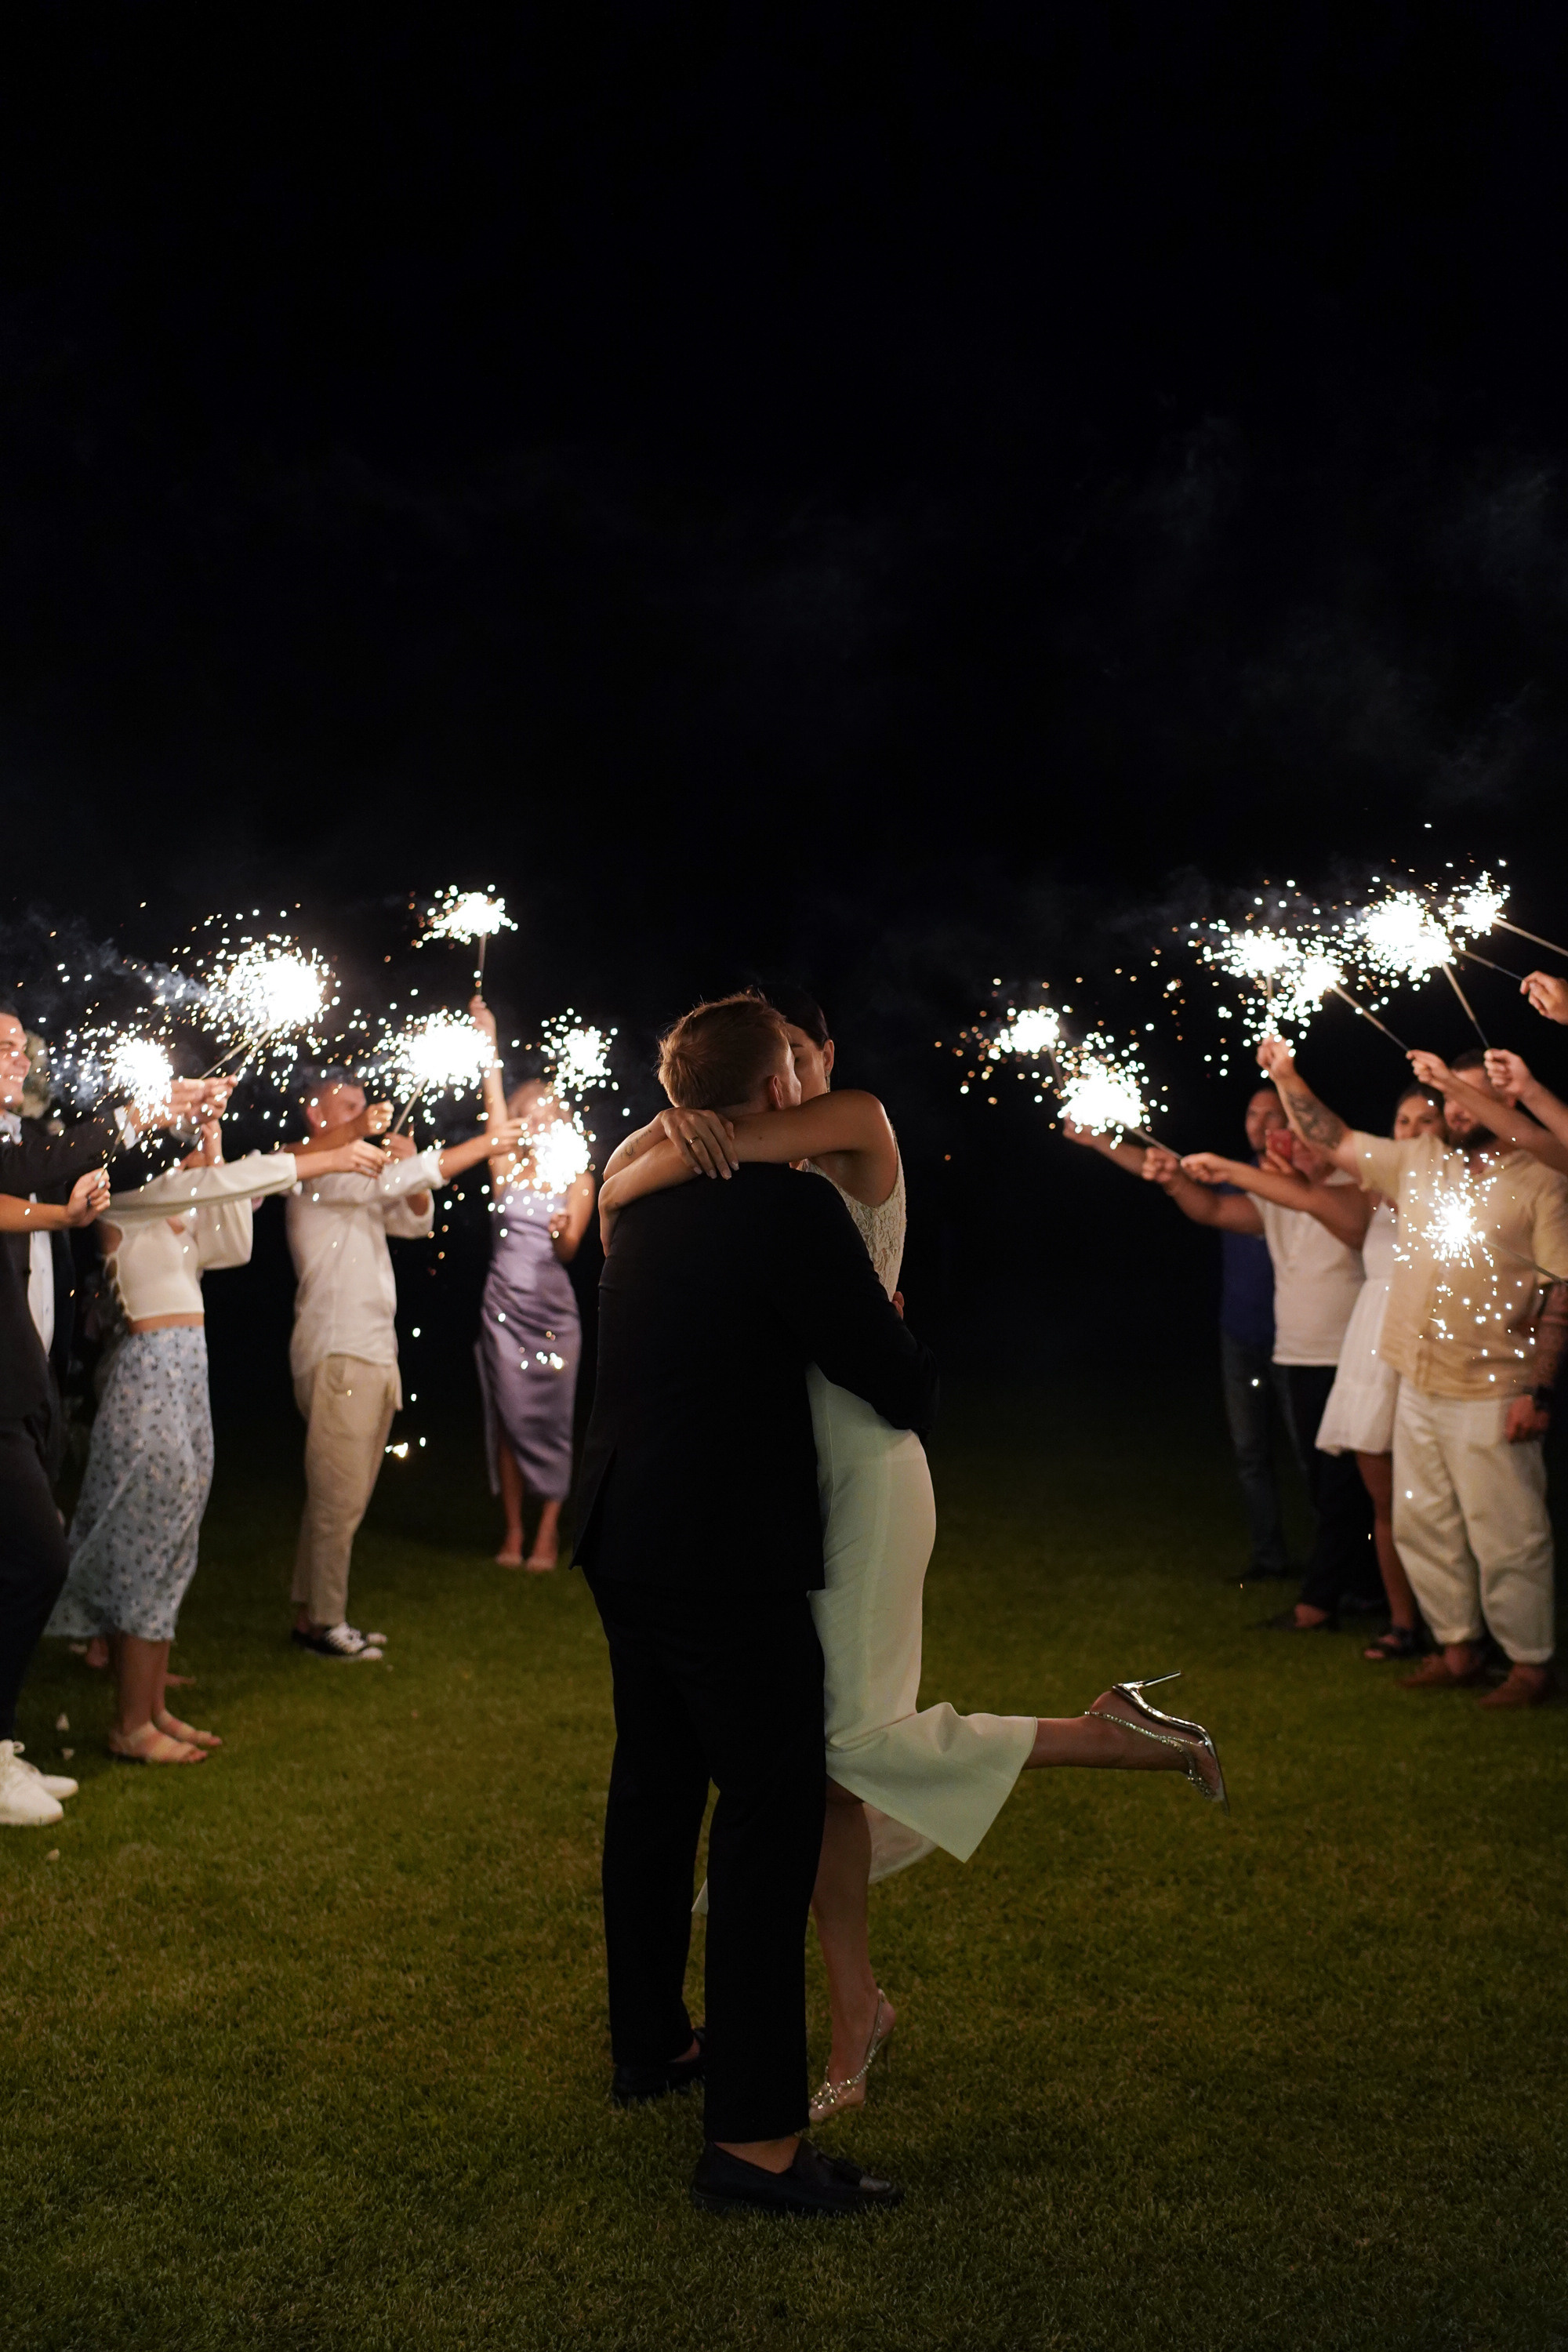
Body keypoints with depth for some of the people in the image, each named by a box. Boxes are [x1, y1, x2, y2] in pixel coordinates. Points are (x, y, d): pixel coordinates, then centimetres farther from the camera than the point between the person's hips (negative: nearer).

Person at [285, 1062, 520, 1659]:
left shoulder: (361, 1177, 22)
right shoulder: (318, 1174, -9)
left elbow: (415, 1221, 20)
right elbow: (400, 1181, -20)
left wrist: (405, 1167, 0)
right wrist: (489, 1142, -18)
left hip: (371, 1352, 10)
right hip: (337, 1355, -9)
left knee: (345, 1495, 11)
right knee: (338, 1495, -6)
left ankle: (313, 1615, 18)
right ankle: (322, 1622, 1)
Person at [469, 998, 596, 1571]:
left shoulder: (578, 1180, 3)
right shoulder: (507, 1168, 5)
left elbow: (569, 1250, -6)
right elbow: (494, 1104, -3)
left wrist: (562, 1232, -29)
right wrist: (488, 1040, -10)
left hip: (552, 1311, -1)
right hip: (503, 1304, 1)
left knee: (550, 1421, -2)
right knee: (508, 1419, 2)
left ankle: (547, 1533, 4)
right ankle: (513, 1530, 9)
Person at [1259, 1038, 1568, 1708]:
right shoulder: (1418, 1161, 11)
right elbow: (1336, 1142, 17)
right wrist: (1286, 1077, 6)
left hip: (1491, 1395, -6)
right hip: (1417, 1389, 7)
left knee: (1505, 1535, -1)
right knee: (1422, 1526, 12)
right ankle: (1457, 1650, 24)